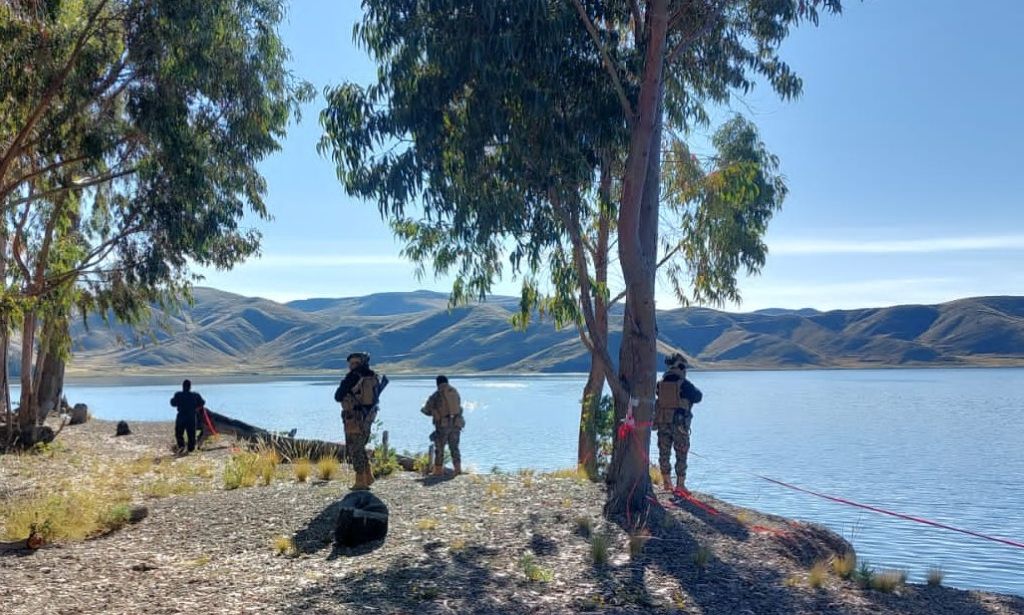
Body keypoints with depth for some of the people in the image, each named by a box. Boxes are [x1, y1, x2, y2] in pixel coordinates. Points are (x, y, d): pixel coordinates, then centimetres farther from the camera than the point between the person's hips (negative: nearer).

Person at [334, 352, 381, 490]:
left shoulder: (351, 377, -14)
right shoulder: (373, 378, 5)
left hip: (354, 420, -7)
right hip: (368, 418, 7)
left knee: (355, 450, 1)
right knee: (360, 448, 20)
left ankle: (361, 482, 4)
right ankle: (368, 477, 20)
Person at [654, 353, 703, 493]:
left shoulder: (660, 383, 1)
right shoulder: (684, 384, -10)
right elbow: (698, 397, 5)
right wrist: (696, 390, 24)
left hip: (662, 423, 4)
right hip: (679, 424, -4)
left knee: (664, 454, 14)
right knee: (681, 455, 5)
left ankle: (667, 482, 21)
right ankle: (680, 484, 5)